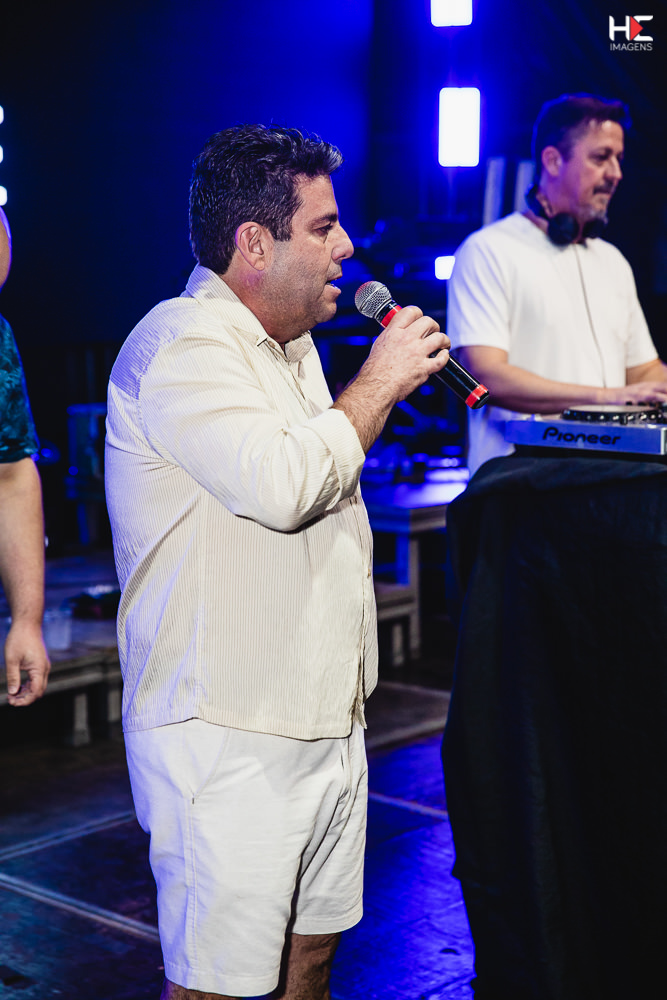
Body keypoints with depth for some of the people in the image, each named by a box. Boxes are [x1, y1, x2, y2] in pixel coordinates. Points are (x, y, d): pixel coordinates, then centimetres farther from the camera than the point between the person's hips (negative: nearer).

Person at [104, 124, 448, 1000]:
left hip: (326, 722, 9)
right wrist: (381, 381, -15)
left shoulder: (288, 343, 16)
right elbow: (283, 485, -28)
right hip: (228, 736, -9)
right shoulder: (183, 345, -15)